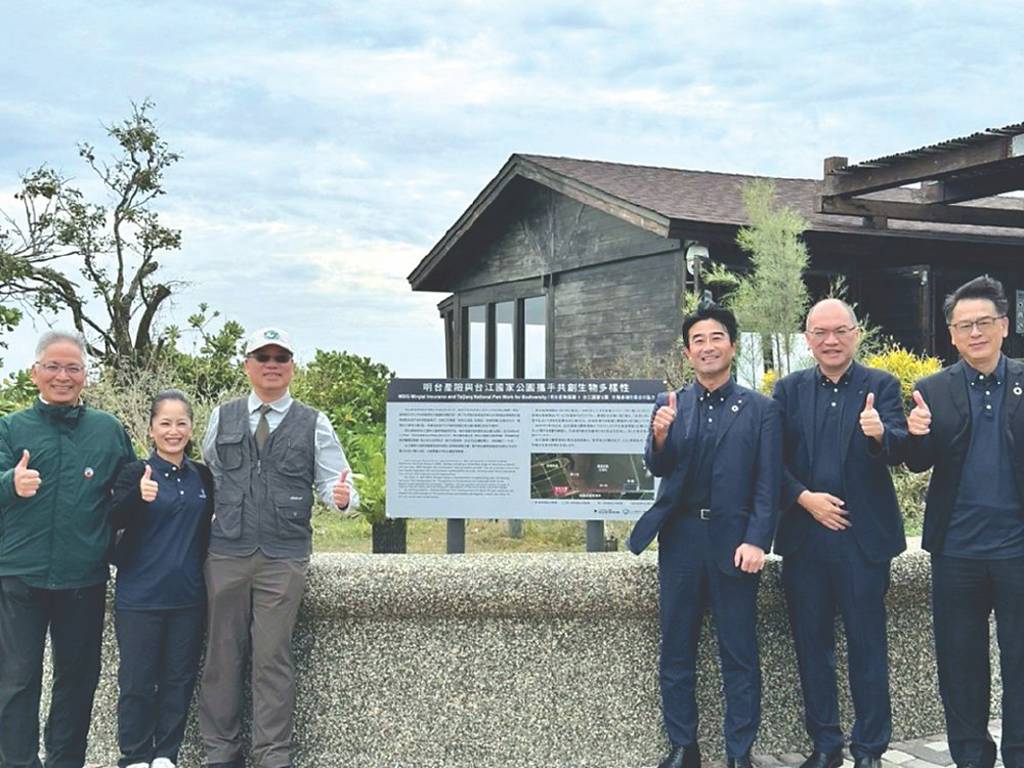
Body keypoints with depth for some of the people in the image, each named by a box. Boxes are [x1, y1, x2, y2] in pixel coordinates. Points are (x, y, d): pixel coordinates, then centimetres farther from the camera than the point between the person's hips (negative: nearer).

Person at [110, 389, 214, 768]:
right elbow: (115, 520, -21)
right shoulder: (135, 472, -5)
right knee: (137, 680, 2)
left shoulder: (202, 476, 8)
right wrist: (138, 496, -39)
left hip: (188, 596, 4)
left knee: (179, 679, 9)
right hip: (140, 596, -4)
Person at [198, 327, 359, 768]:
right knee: (222, 654, 7)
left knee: (273, 658, 1)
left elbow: (333, 485, 0)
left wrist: (342, 497, -21)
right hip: (225, 554, 2)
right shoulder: (223, 418, 10)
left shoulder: (314, 425, 4)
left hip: (283, 559, -2)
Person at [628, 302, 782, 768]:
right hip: (680, 537, 3)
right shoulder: (670, 406, 9)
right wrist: (660, 437, -22)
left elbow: (768, 484, -2)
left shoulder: (760, 409, 2)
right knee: (676, 651, 8)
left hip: (733, 540, -2)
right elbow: (659, 469, -1)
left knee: (739, 654, 3)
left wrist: (757, 541, -13)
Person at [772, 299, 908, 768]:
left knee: (868, 646, 4)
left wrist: (880, 435, -34)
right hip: (804, 537, 3)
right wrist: (804, 497, -11)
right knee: (812, 645, 10)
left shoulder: (881, 386, 1)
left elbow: (901, 451, -13)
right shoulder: (789, 390, 7)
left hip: (863, 538, -2)